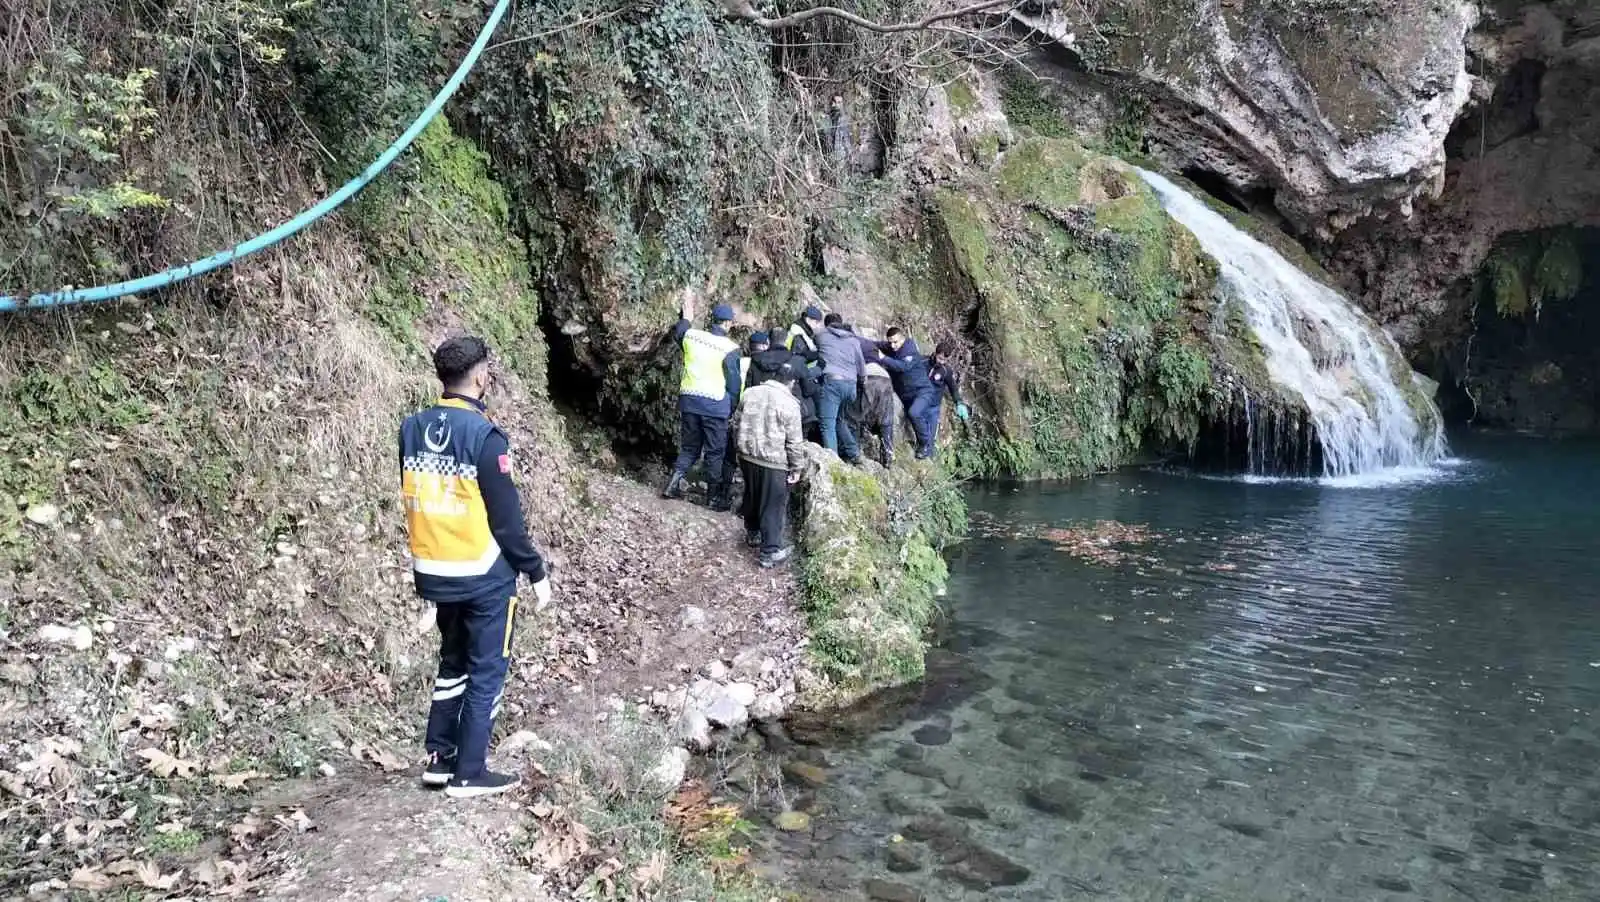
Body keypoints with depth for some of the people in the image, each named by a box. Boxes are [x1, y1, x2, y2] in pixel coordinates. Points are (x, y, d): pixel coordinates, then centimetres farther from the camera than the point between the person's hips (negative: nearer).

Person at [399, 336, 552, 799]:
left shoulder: (412, 428, 1)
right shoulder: (484, 435, -19)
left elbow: (413, 500, 10)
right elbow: (506, 517, -17)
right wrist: (536, 572, -7)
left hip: (434, 572, 7)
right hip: (484, 576, -7)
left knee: (453, 662, 22)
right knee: (486, 672, 7)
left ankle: (439, 759, 27)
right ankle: (469, 774, 14)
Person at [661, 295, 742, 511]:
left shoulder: (692, 335, -1)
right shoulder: (731, 348, -11)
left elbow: (677, 333, 24)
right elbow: (734, 382, -5)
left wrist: (686, 317, 37)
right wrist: (732, 408, 7)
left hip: (689, 400, 4)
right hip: (715, 405, -4)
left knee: (689, 447, 19)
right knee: (715, 452, 7)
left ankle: (674, 483, 6)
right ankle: (714, 497, 12)